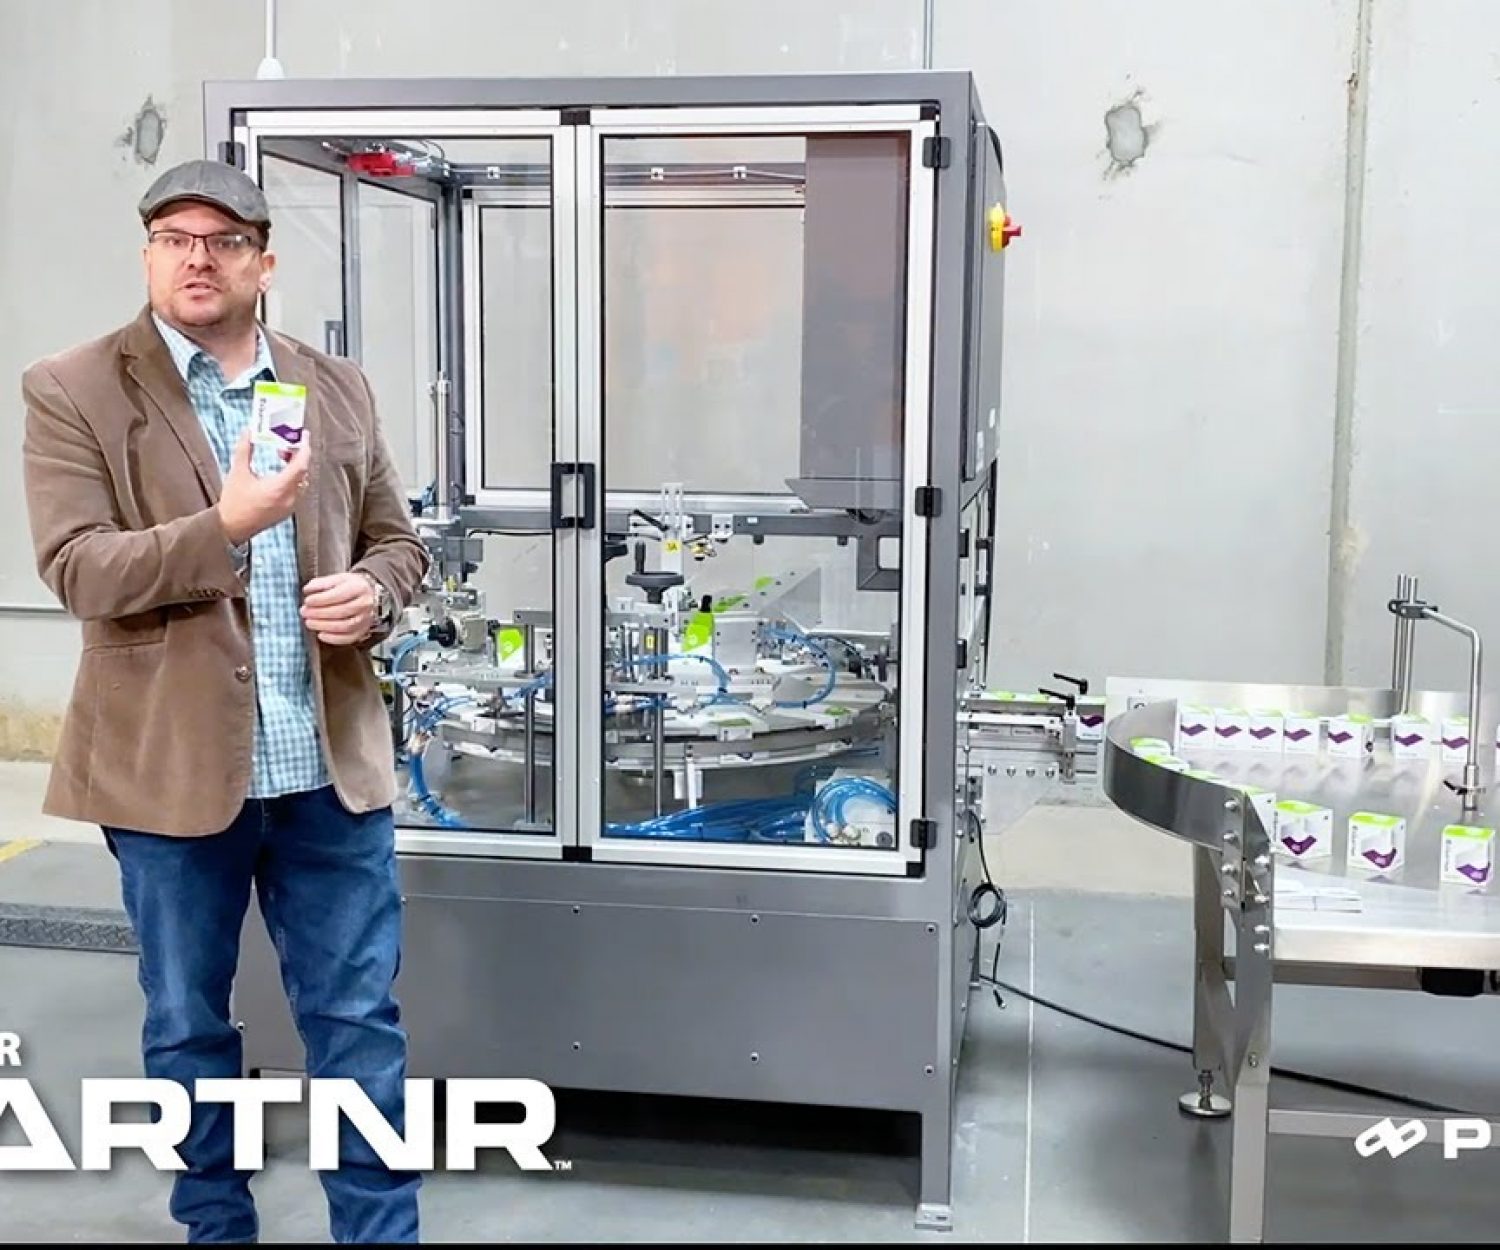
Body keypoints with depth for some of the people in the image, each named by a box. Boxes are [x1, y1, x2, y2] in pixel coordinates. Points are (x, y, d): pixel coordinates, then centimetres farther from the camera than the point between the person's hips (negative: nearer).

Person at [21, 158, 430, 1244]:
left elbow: (399, 541, 13)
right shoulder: (73, 392, -3)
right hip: (171, 767, -2)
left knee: (360, 1019, 8)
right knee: (188, 1025, 14)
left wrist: (372, 594, -10)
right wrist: (225, 525, -25)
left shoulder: (338, 387, 8)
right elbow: (77, 569, -12)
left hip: (333, 762, 2)